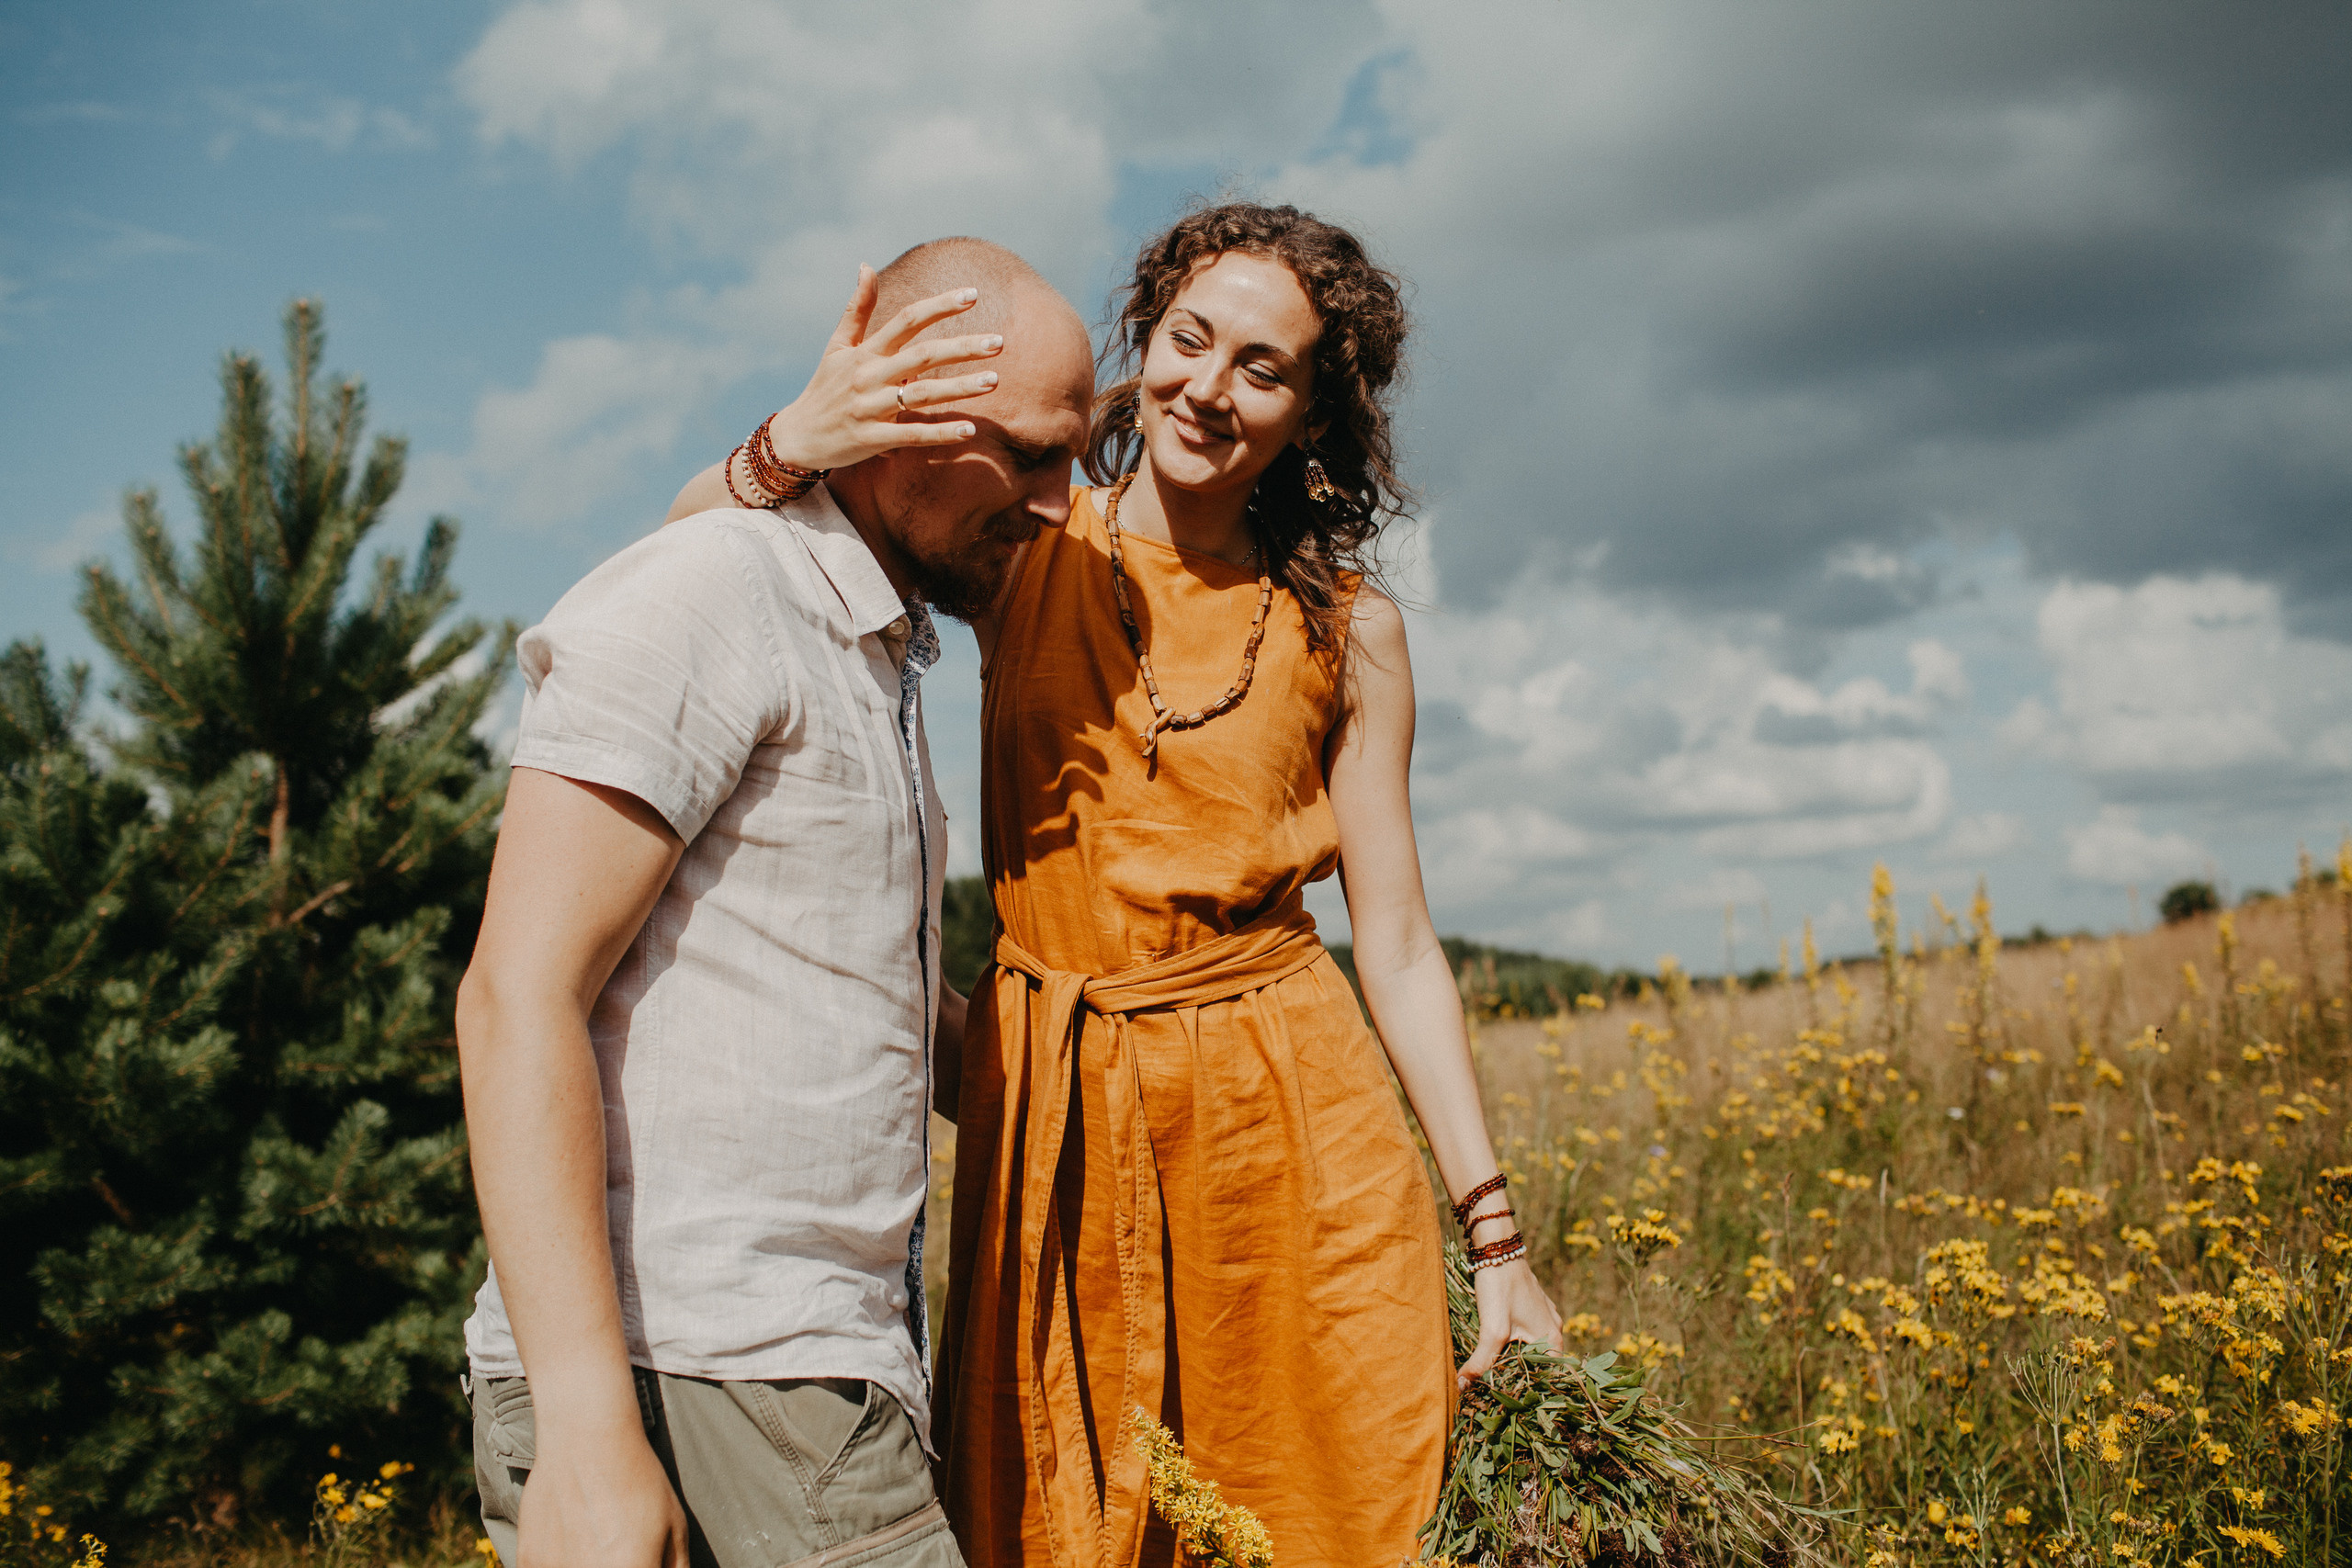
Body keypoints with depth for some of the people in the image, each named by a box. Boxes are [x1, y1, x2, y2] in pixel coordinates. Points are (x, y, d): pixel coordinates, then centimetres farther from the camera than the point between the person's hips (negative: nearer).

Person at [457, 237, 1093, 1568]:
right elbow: (519, 999, -16)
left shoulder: (879, 662, 21)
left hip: (817, 1383, 9)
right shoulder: (705, 597, -8)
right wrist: (589, 1433, -22)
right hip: (684, 1388, -9)